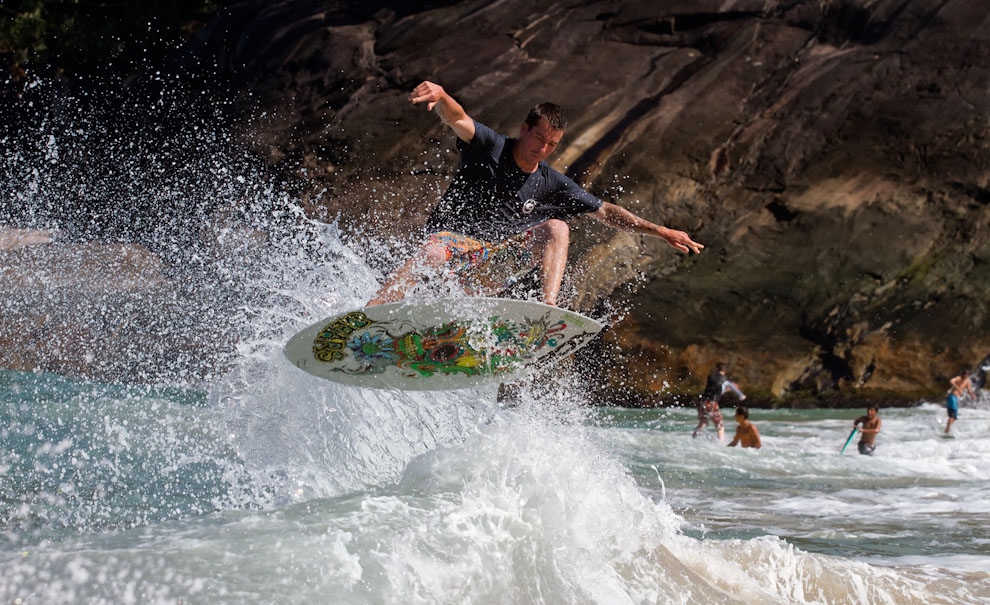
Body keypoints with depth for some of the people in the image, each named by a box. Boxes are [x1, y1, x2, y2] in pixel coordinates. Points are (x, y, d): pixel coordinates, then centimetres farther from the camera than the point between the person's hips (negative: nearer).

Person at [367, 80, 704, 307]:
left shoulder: (551, 185, 8)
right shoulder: (490, 147, -3)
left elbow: (605, 212, 15)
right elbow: (458, 119, -24)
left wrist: (660, 232, 9)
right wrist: (439, 96, -48)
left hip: (490, 271, 4)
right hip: (453, 238, -4)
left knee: (556, 227, -15)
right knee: (433, 253, -40)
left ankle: (550, 307, -33)